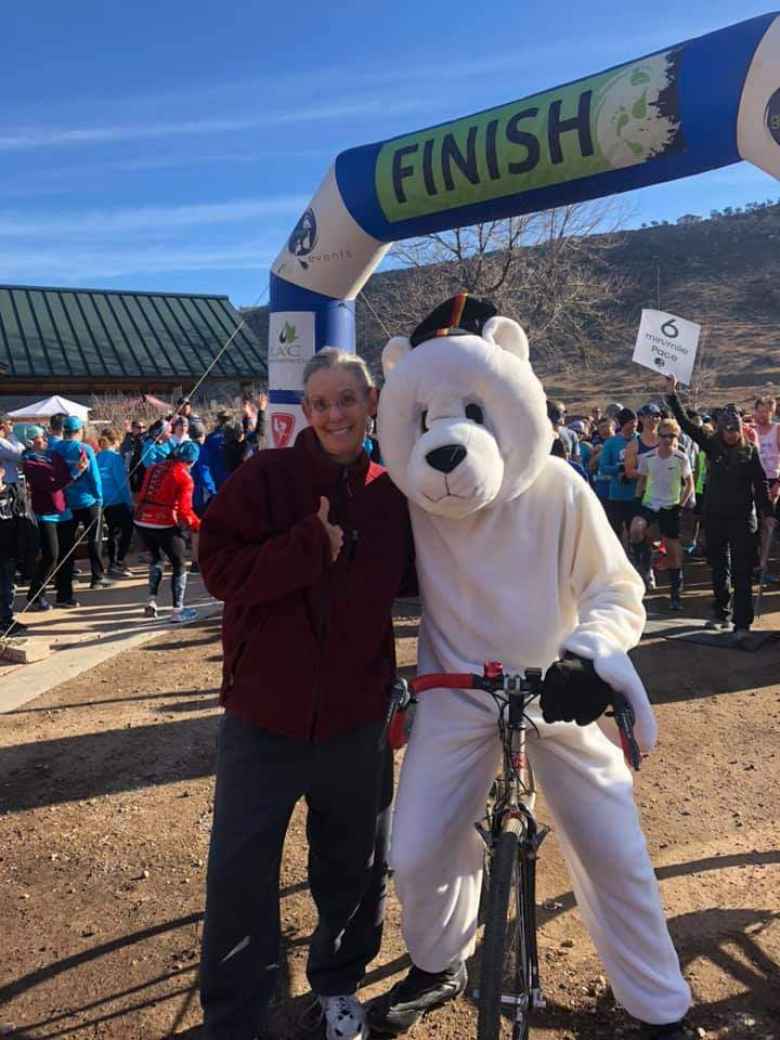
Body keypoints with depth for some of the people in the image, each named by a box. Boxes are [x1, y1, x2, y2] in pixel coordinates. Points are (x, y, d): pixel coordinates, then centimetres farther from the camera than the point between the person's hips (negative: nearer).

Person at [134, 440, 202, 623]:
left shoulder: (154, 468, 11)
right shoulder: (184, 477, -9)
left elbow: (143, 496, 16)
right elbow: (184, 511, -14)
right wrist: (198, 525, 0)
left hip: (142, 521, 7)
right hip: (164, 525, -7)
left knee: (156, 558, 29)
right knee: (179, 565, 8)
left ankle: (151, 602, 24)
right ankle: (178, 611, 7)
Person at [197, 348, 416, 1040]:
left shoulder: (391, 494, 1)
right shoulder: (266, 476, -7)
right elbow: (220, 566, -14)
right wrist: (310, 546, -22)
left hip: (357, 716, 3)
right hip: (265, 712, -2)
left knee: (355, 865, 19)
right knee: (240, 872, 7)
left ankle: (339, 983, 46)